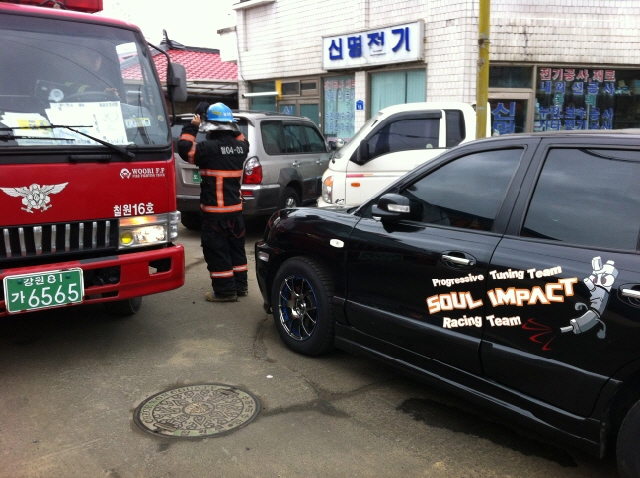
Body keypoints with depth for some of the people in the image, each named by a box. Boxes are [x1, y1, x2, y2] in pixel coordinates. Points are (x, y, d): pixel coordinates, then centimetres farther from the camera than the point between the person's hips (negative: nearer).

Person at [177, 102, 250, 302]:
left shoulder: (209, 147, -17)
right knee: (236, 246, 17)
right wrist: (231, 128, 15)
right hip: (235, 207, 7)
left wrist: (192, 127, 1)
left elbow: (184, 149, -7)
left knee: (216, 250, 2)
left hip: (214, 210, -7)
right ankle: (240, 285, 26)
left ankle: (225, 290, 5)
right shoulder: (241, 145, 2)